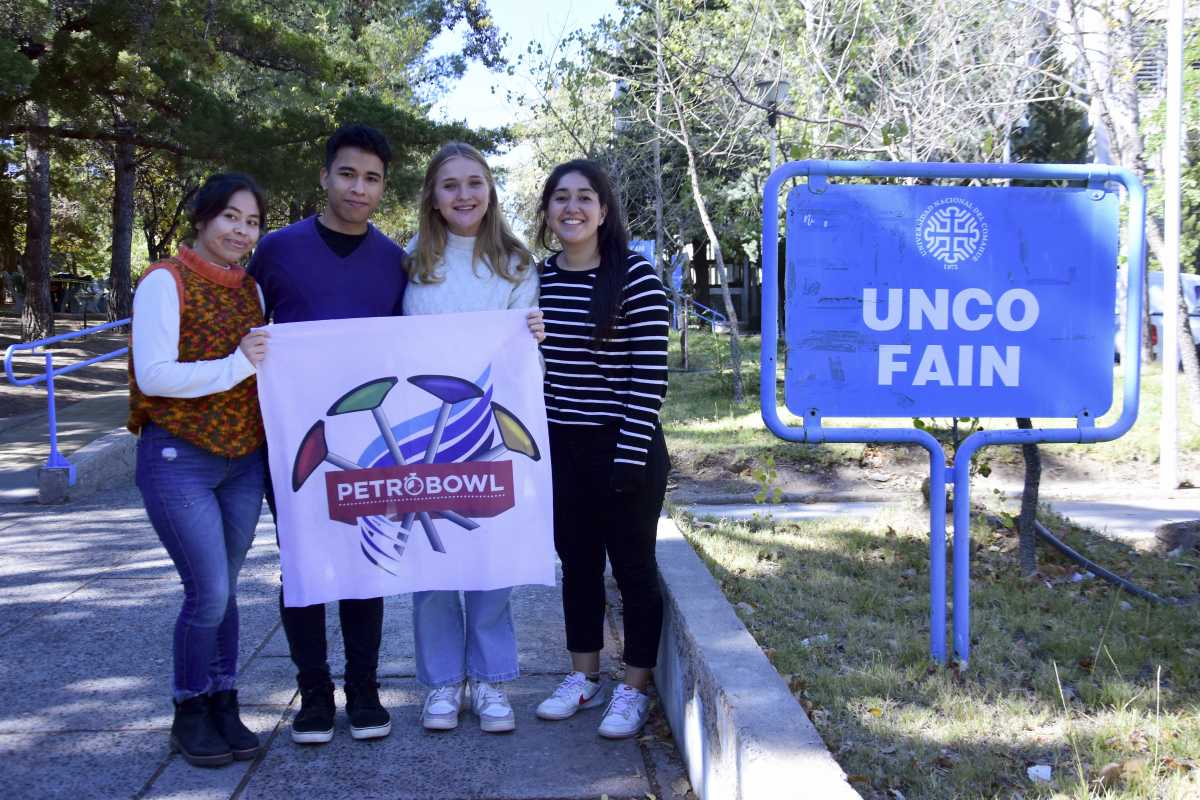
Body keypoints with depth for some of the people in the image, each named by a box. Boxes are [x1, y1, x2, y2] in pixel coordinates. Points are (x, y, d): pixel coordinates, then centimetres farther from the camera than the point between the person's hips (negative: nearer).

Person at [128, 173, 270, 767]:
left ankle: (224, 708, 23)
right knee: (209, 593, -7)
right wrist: (237, 365, -20)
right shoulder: (166, 282, -8)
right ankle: (190, 715, 12)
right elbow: (154, 375, -17)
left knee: (222, 591, 12)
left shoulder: (251, 288, 11)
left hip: (245, 459, 6)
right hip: (178, 457, -6)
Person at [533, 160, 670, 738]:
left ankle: (633, 690, 20)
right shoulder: (537, 278, 4)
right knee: (576, 563, 15)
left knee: (632, 566, 6)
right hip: (561, 447, 5)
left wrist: (630, 457, -16)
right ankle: (583, 678, 30)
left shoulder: (635, 275, -11)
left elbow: (649, 374, -13)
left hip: (625, 447, -5)